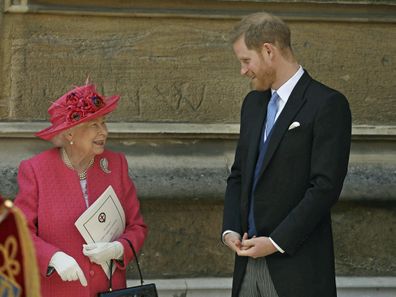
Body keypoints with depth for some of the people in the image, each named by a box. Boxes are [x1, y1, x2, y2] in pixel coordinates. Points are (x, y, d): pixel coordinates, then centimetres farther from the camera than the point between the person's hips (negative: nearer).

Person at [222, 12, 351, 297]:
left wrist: (277, 242, -15)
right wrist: (230, 229, 3)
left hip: (297, 265, -7)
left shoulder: (328, 104, -9)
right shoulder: (253, 103, 16)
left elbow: (326, 186, -14)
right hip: (250, 260, 7)